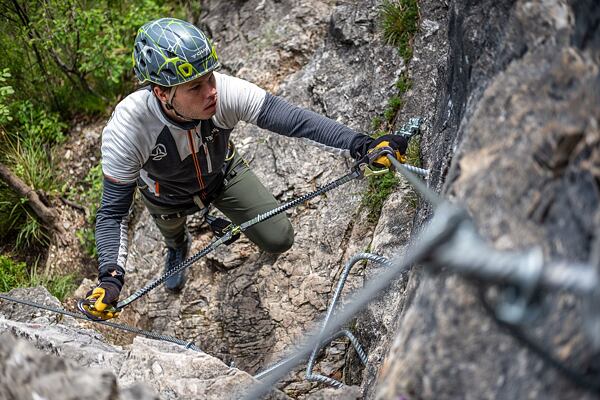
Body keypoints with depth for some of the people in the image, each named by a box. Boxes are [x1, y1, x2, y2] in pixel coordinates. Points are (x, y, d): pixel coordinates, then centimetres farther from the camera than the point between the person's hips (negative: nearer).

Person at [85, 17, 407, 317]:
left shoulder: (226, 91, -40)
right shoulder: (125, 130, -42)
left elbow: (295, 120, -41)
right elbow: (113, 212, -34)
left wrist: (361, 145, -54)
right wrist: (110, 278, -47)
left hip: (222, 173, 1)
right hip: (168, 196, -1)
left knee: (279, 240, 1)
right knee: (171, 229, 30)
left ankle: (216, 210, 33)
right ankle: (177, 247, 71)